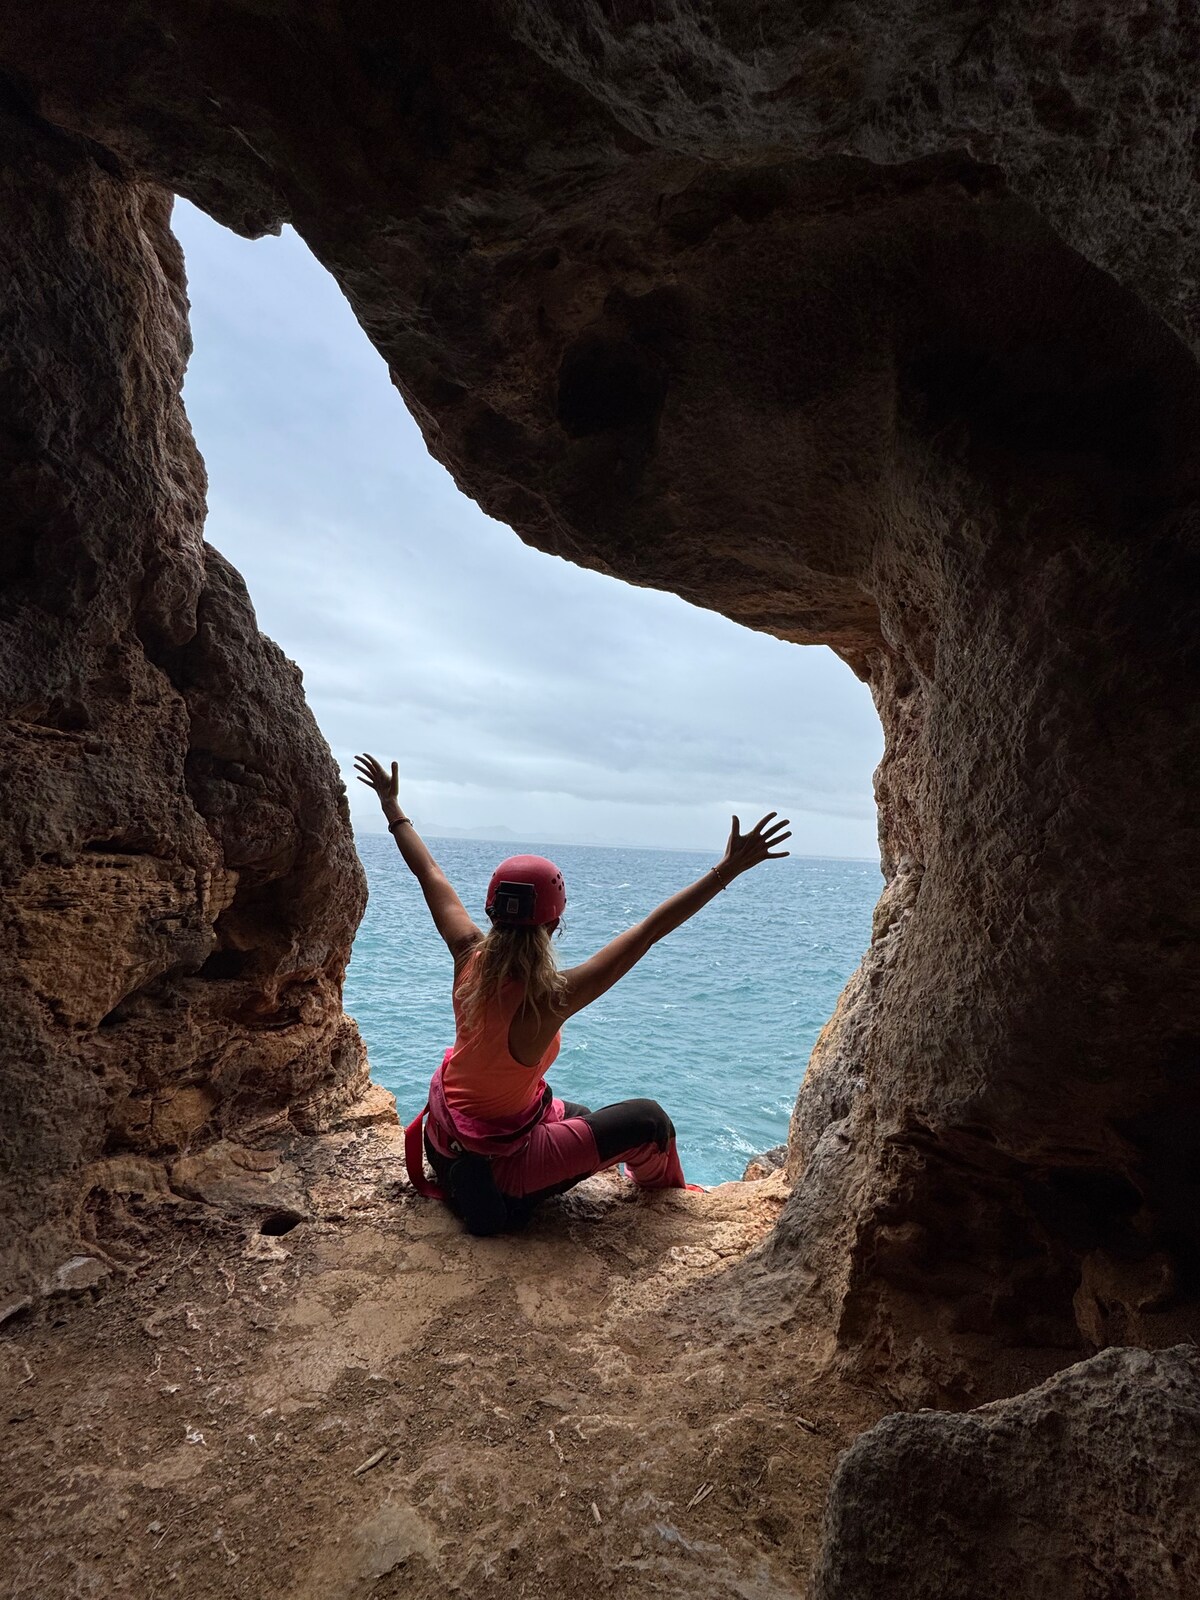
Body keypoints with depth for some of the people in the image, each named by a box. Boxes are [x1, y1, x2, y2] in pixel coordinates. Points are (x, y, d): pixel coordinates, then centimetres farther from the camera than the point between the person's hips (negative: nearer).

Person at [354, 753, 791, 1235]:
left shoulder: (469, 958, -18)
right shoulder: (550, 998, -33)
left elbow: (432, 878, -5)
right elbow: (651, 929, -35)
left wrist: (392, 807, 9)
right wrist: (728, 869, -33)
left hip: (443, 1138, 7)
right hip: (496, 1168, -6)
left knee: (584, 1118, 31)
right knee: (649, 1120, 7)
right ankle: (666, 1190, 36)